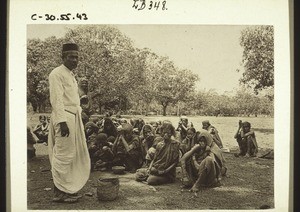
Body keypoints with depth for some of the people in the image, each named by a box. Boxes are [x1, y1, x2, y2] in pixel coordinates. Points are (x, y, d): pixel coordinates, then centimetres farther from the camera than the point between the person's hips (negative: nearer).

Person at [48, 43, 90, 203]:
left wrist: (78, 117, 17)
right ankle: (59, 193, 3)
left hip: (74, 117, 10)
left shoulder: (71, 75, 21)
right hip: (64, 117, -10)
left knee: (75, 155, 13)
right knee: (63, 155, -6)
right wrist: (62, 121, -24)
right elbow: (56, 99, -17)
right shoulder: (57, 74, -8)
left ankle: (68, 189, 23)